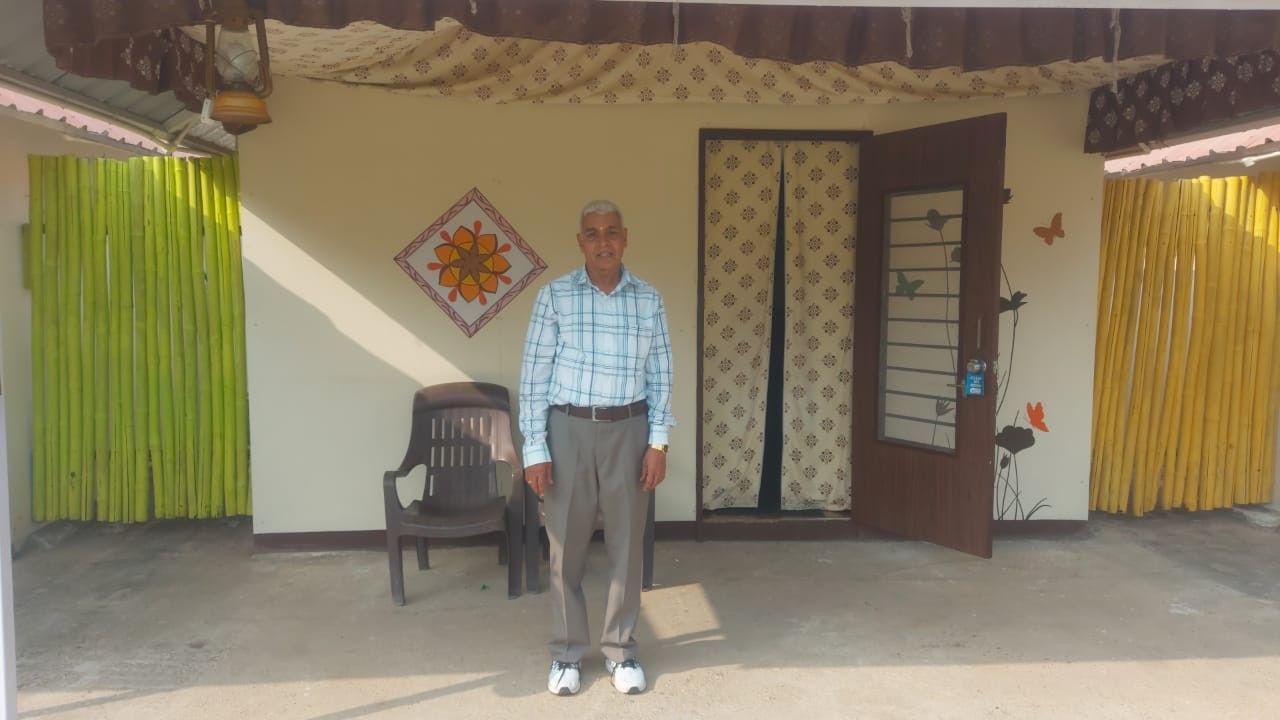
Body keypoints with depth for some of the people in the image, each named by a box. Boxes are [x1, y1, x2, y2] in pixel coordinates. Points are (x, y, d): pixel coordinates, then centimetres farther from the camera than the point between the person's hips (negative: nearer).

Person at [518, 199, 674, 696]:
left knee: (627, 545, 8)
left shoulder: (649, 300, 3)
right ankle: (567, 653, 23)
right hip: (569, 428, -1)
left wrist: (658, 441, -1)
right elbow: (534, 375, -3)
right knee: (566, 546, 7)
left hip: (628, 430, 1)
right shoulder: (554, 296, -2)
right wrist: (535, 448, -7)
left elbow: (660, 376, 6)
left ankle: (620, 651, 24)